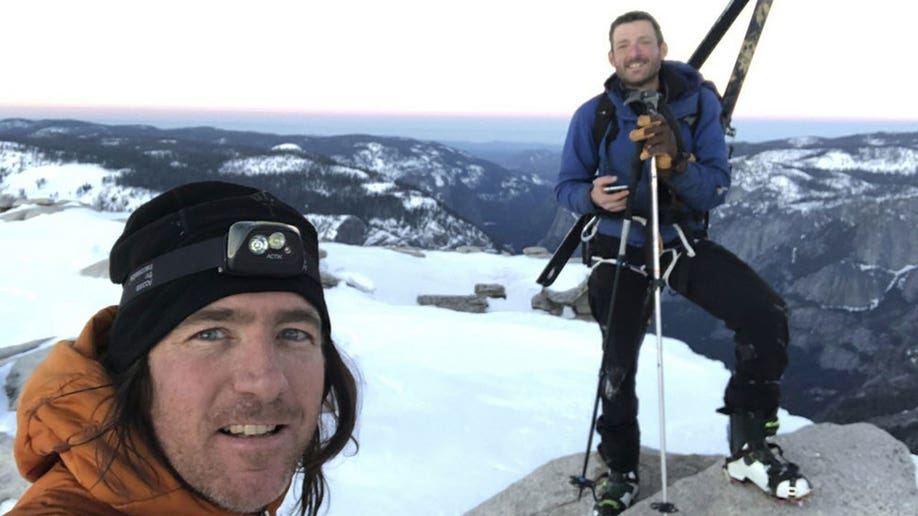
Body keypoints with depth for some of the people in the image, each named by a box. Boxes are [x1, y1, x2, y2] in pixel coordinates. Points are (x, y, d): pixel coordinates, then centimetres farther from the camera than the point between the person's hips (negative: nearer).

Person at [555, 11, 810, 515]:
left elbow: (717, 188, -11)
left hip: (685, 241, 0)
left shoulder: (699, 102, -7)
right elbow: (566, 186, 0)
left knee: (765, 315, -20)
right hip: (620, 250, 0)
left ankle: (750, 447, -3)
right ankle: (621, 470, 31)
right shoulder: (593, 116, -7)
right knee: (619, 364, 6)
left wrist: (678, 165, -32)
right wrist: (592, 196, -23)